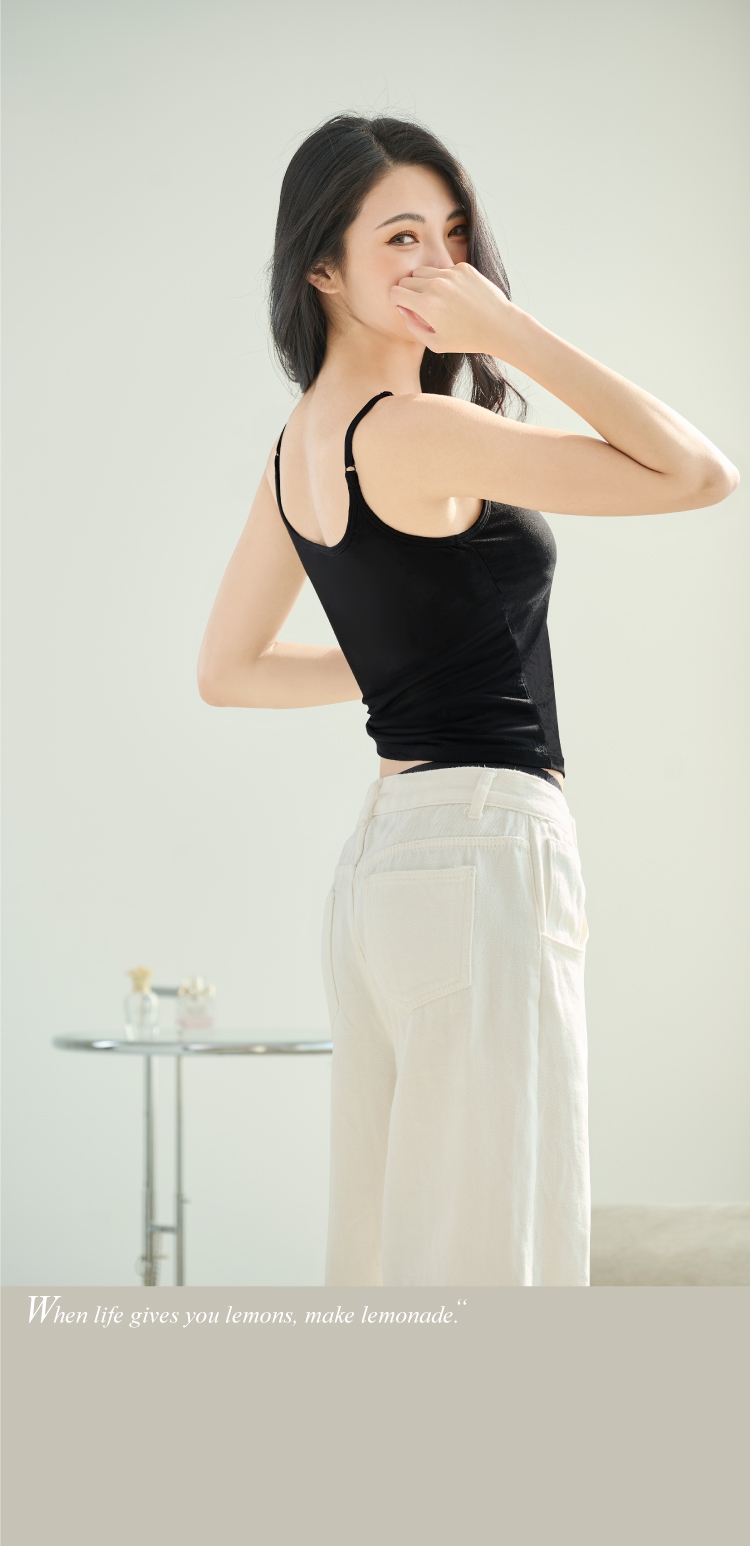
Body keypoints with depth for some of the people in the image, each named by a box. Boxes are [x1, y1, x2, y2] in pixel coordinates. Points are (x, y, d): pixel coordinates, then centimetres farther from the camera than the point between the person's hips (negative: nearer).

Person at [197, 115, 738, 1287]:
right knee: (483, 1256, -5)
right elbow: (702, 476, -17)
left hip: (384, 859, 9)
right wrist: (516, 334, -16)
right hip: (484, 852, -9)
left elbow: (227, 671, 20)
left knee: (392, 1248, 14)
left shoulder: (300, 445, 10)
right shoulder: (416, 430, -16)